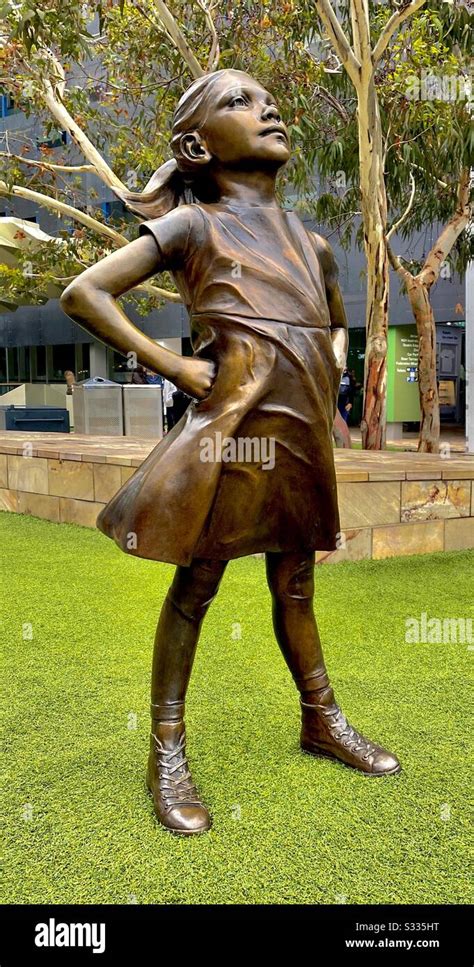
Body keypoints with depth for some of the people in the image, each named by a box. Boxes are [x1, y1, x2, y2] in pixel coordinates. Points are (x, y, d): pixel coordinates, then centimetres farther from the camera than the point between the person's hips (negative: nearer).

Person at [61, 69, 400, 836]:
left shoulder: (312, 243, 16)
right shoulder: (195, 225, -1)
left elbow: (337, 324, 33)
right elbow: (83, 294, -7)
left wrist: (332, 372, 12)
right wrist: (172, 367, -11)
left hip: (304, 435, 6)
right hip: (234, 428, -5)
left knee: (296, 586, 17)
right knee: (197, 585, 3)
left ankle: (321, 720, 34)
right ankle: (168, 749, 18)